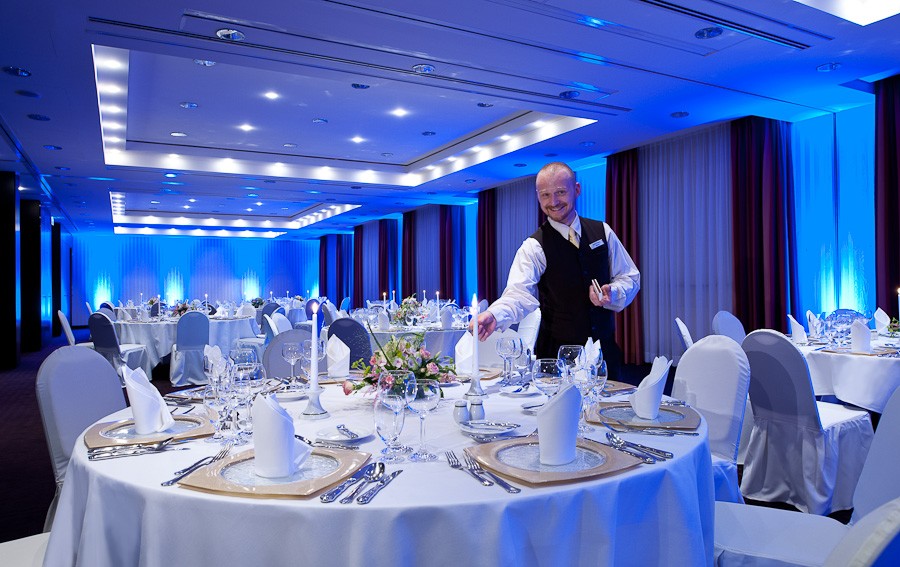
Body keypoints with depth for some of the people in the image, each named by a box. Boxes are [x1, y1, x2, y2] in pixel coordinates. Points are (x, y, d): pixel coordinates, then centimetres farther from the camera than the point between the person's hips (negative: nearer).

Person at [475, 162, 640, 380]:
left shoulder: (602, 232, 4)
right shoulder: (534, 247, -9)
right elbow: (520, 292, -25)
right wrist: (494, 315, -45)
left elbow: (630, 278, 10)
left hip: (605, 348, 4)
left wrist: (612, 292, -12)